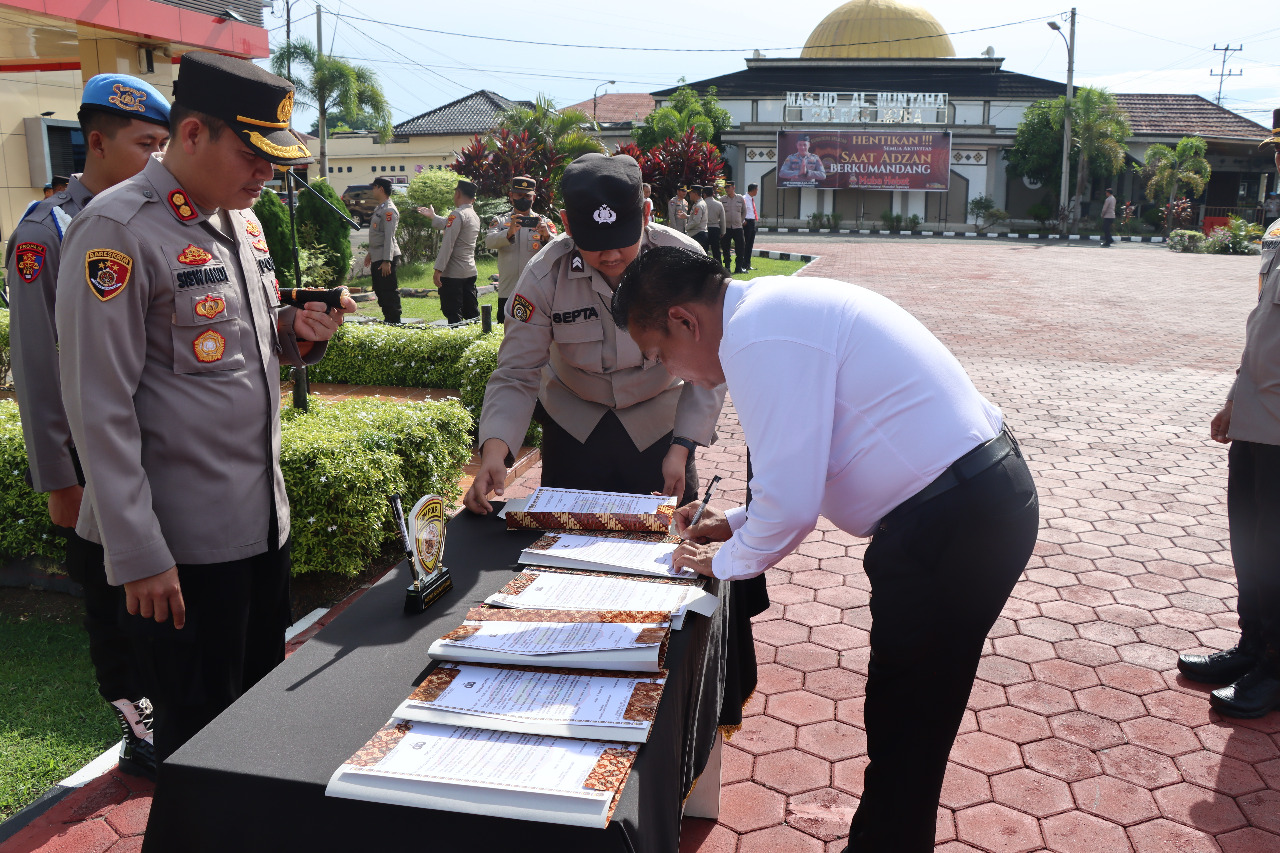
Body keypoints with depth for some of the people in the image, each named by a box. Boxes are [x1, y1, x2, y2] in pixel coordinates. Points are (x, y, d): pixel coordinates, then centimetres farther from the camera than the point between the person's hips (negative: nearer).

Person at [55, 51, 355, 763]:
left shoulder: (242, 219, 10)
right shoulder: (117, 230, -15)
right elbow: (101, 408, -17)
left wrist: (299, 331, -2)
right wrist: (140, 555, -17)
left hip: (265, 518, 8)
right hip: (185, 542, -8)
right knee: (200, 740, 9)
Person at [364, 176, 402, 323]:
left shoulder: (389, 210, -15)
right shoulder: (379, 208, 17)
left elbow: (389, 237, -20)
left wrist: (387, 261, -24)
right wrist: (370, 253, 24)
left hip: (386, 258, -10)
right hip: (376, 257, 10)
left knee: (389, 291, -7)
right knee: (379, 290, 15)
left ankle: (394, 322, -2)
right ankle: (387, 320, 23)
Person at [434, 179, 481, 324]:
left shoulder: (458, 214, -14)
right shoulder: (475, 217, 14)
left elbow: (448, 244, -20)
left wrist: (438, 270, -20)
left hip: (453, 273, -9)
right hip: (470, 272, 9)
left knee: (453, 315, -5)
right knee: (471, 313, 11)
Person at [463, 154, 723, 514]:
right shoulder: (544, 275, -22)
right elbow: (516, 374, -19)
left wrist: (681, 449, -21)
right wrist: (494, 451, -35)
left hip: (660, 423, 0)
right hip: (573, 426, 0)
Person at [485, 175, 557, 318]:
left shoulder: (544, 222, 10)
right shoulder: (500, 221, 11)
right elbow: (489, 241, -9)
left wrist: (547, 236, -27)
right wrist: (509, 233, -28)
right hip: (507, 293, 1)